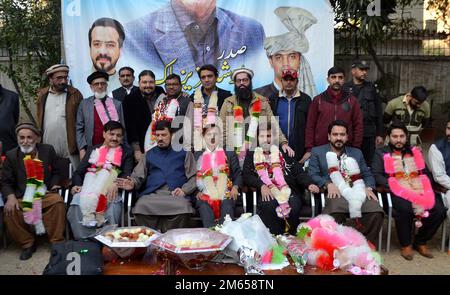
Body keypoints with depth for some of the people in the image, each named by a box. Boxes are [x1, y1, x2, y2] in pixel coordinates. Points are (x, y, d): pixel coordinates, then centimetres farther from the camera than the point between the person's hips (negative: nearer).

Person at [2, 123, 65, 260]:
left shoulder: (48, 150, 5)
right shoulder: (11, 155, 4)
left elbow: (56, 172, 14)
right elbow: (6, 182, 3)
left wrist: (54, 185, -6)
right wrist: (11, 197, -16)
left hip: (45, 194, 0)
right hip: (21, 197, 1)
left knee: (58, 201, -31)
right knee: (10, 211, -28)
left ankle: (57, 242, -14)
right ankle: (27, 244, -2)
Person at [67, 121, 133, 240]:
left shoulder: (126, 152, 18)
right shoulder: (93, 150, 25)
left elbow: (127, 174, 4)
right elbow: (79, 172, 18)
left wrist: (116, 184, -18)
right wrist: (77, 185, -4)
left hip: (110, 190, -2)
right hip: (88, 188, 2)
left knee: (112, 209, -34)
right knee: (76, 208, -28)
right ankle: (85, 240, -20)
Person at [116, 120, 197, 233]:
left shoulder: (184, 153, 21)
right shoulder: (149, 155, 28)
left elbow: (193, 177, 12)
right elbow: (138, 176, 20)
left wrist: (184, 190, -7)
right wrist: (132, 184, -4)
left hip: (176, 195, -1)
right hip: (151, 194, 2)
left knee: (182, 207, -36)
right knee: (141, 206, -33)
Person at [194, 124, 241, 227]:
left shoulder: (230, 155, 19)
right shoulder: (197, 156, 20)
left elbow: (238, 174, 13)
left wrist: (235, 187, -7)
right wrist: (197, 191, -4)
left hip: (225, 195, 0)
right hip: (204, 196, 1)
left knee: (227, 209, -31)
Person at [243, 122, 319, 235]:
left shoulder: (284, 154, 21)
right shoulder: (251, 155, 20)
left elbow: (299, 172, 12)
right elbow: (246, 175, 6)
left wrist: (309, 184, -8)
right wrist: (262, 186, -13)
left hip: (288, 190, 1)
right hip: (267, 193, -1)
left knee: (294, 206, -30)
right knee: (269, 206, -34)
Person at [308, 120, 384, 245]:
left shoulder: (356, 153, 28)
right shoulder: (317, 152, 17)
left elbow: (367, 174, 22)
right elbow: (312, 174, 5)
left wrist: (368, 188, -1)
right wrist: (328, 184, -14)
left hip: (358, 192, 4)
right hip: (336, 193, -3)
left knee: (376, 212, -27)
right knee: (334, 213, -38)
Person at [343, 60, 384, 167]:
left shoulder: (371, 88, 13)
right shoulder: (345, 88, 4)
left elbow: (378, 113, 13)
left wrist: (379, 134, 8)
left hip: (369, 135, 2)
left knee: (368, 164, 5)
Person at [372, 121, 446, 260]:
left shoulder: (415, 152, 24)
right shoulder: (381, 153, 11)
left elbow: (425, 173, 24)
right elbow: (377, 175, 0)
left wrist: (425, 187, 4)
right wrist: (392, 187, -14)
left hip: (420, 190, 4)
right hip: (397, 192, -4)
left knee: (439, 210, -20)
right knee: (405, 209, -35)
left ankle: (420, 242, 3)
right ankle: (406, 244, -11)